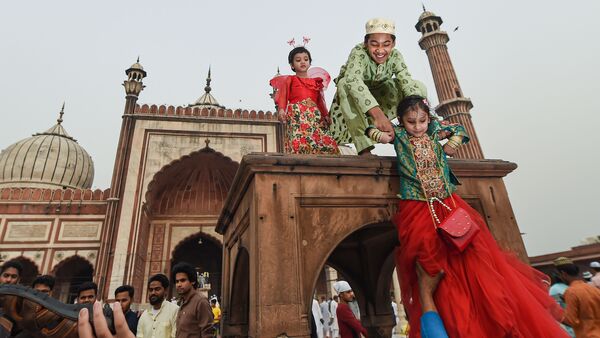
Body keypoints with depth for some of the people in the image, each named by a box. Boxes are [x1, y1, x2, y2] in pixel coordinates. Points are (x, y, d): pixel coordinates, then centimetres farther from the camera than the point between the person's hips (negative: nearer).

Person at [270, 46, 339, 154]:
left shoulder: (316, 81, 25)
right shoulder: (289, 80, 16)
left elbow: (320, 101, 20)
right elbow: (283, 96, 3)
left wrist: (326, 115, 9)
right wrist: (281, 109, -15)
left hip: (315, 115, 4)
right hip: (297, 115, -4)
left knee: (328, 143, -13)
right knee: (298, 143, -24)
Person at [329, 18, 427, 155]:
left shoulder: (395, 56, -19)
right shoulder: (359, 52, -30)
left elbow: (408, 83, -30)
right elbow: (352, 80, -51)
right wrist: (377, 113, -66)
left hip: (378, 98, 4)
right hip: (353, 99, -3)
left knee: (419, 87, -17)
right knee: (344, 83, -39)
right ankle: (364, 149, -40)